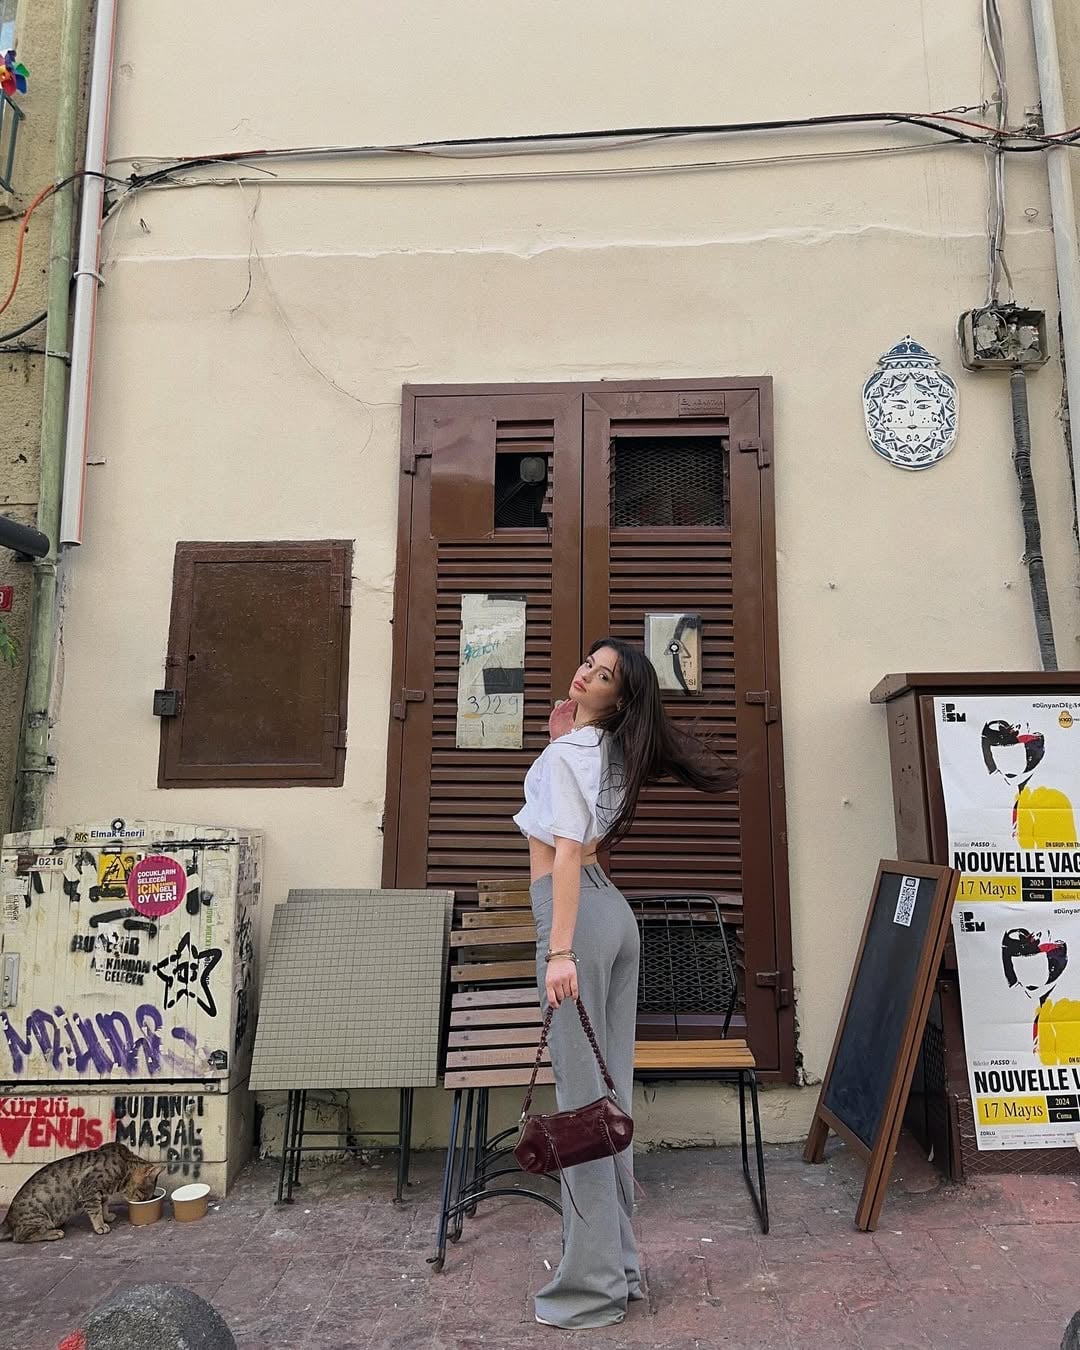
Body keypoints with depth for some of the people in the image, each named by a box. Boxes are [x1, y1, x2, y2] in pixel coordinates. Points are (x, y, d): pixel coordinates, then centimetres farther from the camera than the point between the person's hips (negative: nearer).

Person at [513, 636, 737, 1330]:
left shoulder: (567, 753, -10)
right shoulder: (610, 751, 14)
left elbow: (567, 849, -20)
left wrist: (559, 951, -25)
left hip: (577, 912, -9)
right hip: (614, 909, 9)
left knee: (581, 1094, -3)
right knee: (611, 1091, 13)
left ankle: (595, 1286, 8)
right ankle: (620, 1263, 25)